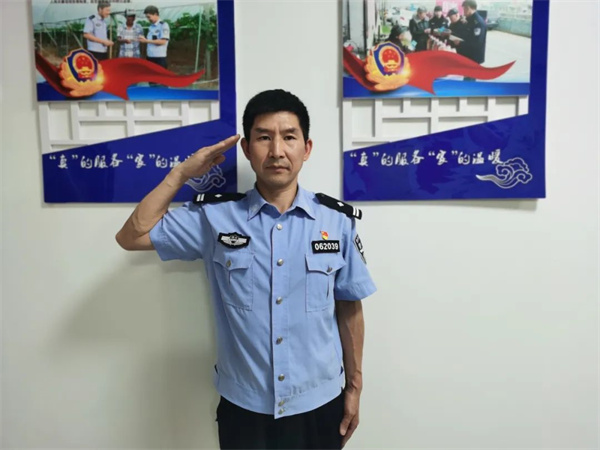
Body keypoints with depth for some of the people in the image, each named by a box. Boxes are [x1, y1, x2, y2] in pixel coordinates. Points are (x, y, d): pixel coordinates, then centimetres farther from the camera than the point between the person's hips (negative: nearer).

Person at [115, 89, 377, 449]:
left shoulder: (338, 221, -9)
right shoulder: (214, 217, -9)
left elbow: (349, 309, 0)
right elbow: (132, 237, -2)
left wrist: (354, 386, 7)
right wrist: (182, 173, -8)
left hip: (318, 405, 1)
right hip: (243, 407, 0)